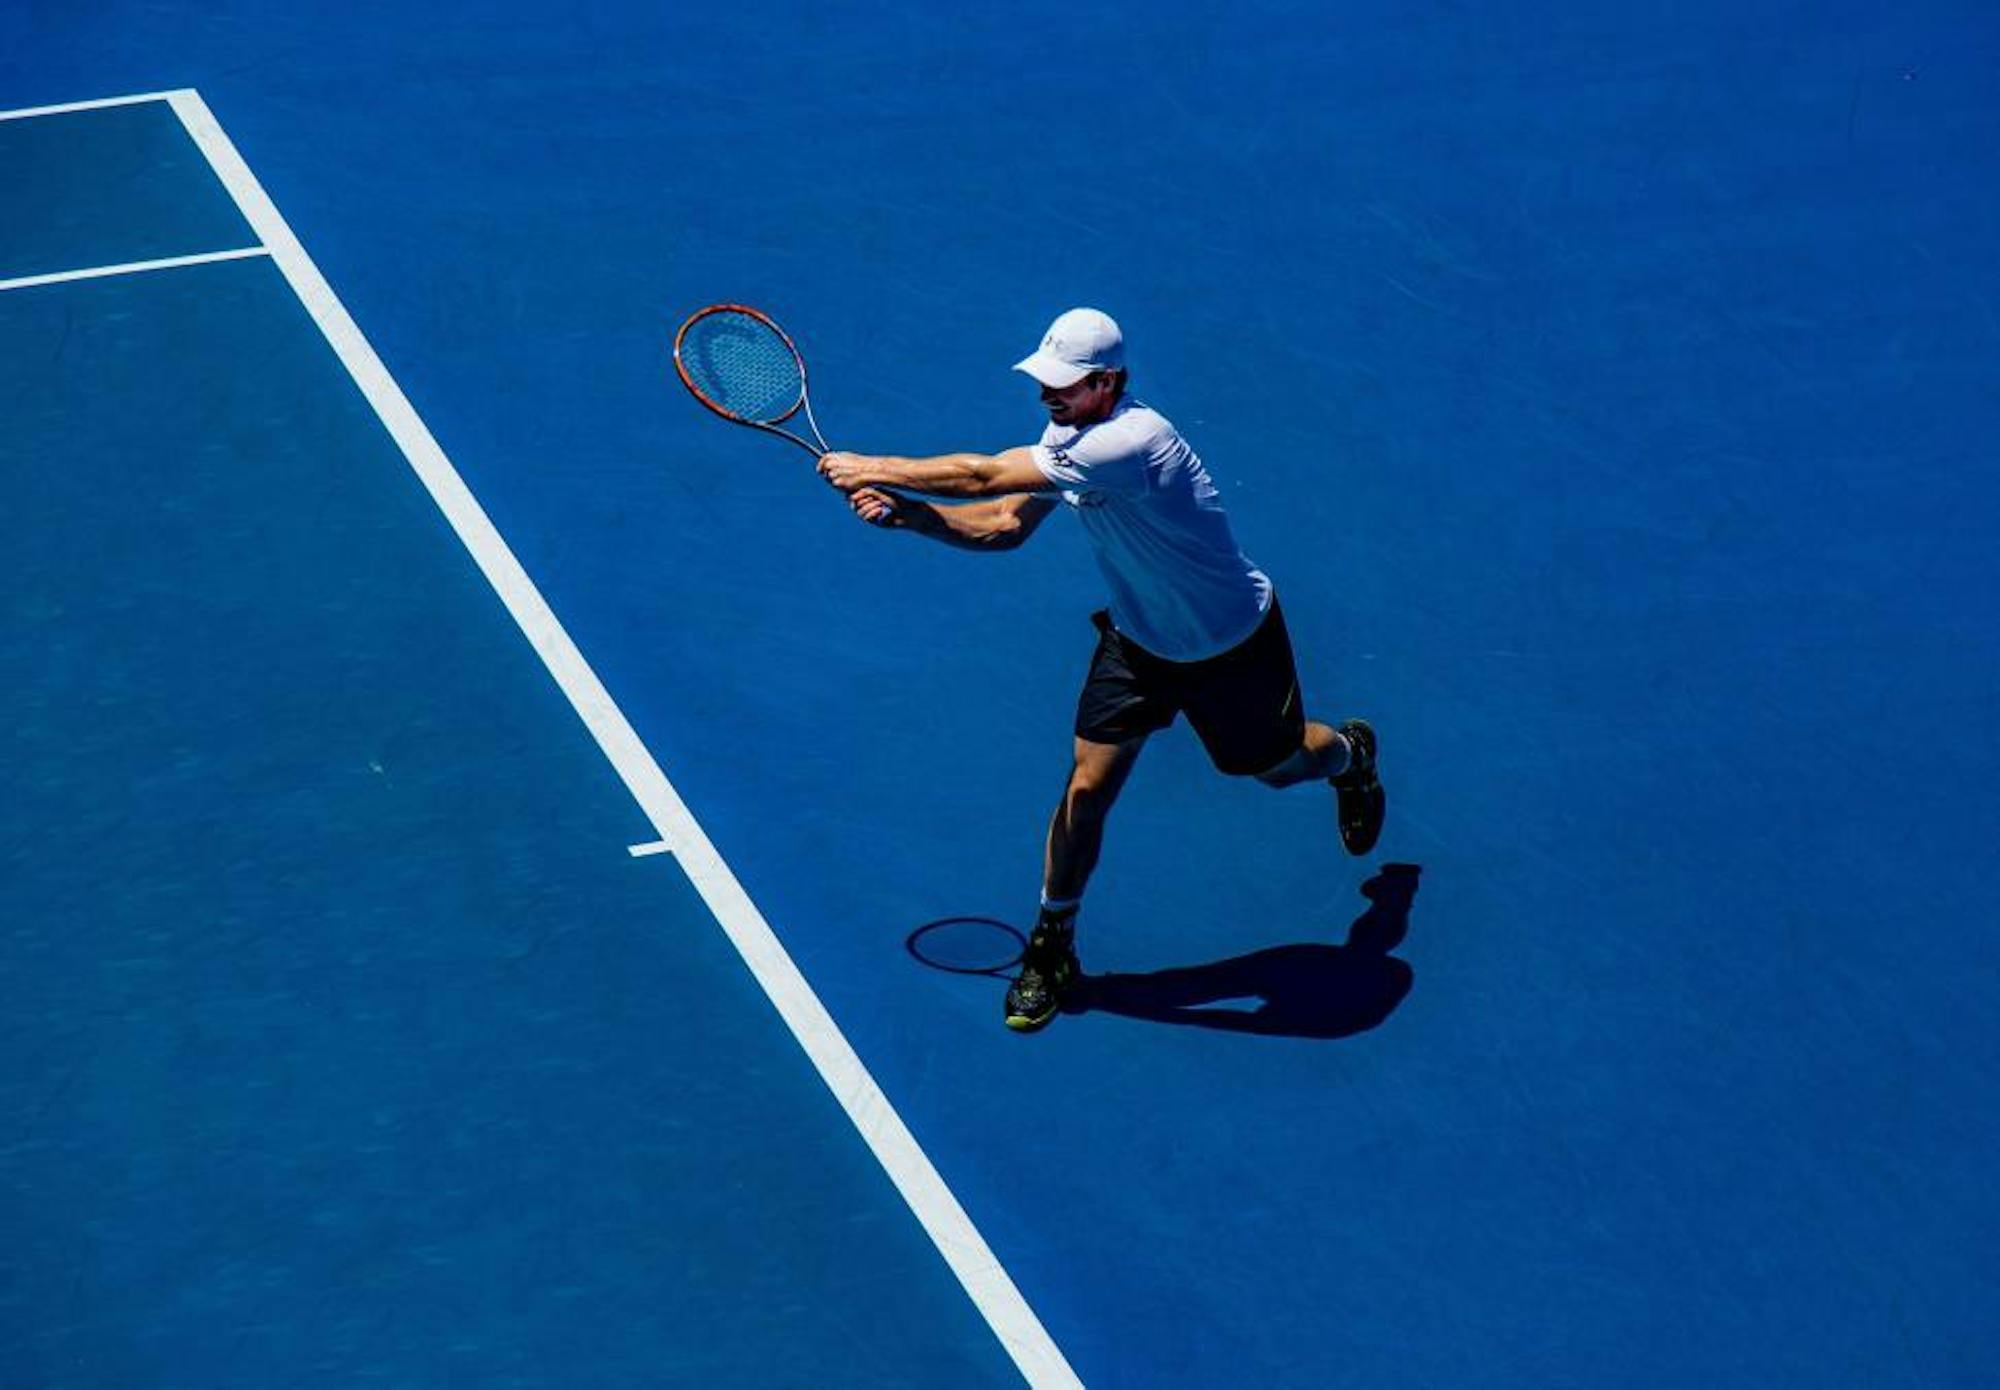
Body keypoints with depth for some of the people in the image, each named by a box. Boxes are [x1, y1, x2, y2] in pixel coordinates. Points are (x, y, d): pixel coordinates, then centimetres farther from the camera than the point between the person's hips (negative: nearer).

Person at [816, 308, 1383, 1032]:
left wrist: (874, 468, -29)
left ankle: (1352, 753, 56)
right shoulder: (1069, 435, -11)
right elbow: (1004, 524, -7)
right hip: (1138, 638, 6)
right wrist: (905, 512, -22)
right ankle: (1051, 945, 12)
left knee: (1279, 765, 19)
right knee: (1087, 787, -4)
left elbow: (984, 476, -38)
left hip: (1232, 645, -6)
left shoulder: (1131, 441, -40)